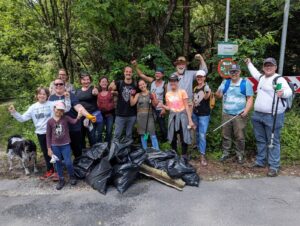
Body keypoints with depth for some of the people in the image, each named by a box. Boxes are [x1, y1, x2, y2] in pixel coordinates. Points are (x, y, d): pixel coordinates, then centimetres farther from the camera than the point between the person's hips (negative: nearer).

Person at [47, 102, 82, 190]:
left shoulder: (66, 118, -5)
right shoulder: (50, 121, -3)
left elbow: (74, 121, -26)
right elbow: (48, 136, 1)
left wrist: (78, 117, -48)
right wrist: (49, 148, -1)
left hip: (65, 145, -2)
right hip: (55, 146, 2)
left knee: (68, 163, -3)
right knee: (58, 164, 11)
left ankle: (72, 176, 24)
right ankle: (61, 179, 29)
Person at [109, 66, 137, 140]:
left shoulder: (135, 84, 1)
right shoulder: (119, 83, -1)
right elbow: (110, 88, -20)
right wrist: (111, 87, -41)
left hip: (132, 115, 1)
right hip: (120, 114, -1)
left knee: (129, 135, 13)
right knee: (117, 135, 2)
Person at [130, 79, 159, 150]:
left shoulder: (151, 94, 5)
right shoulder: (138, 95, 10)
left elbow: (155, 104, 0)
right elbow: (132, 103, 0)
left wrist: (153, 98, -17)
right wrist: (132, 95, -8)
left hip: (149, 116, -2)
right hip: (140, 116, 3)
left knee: (152, 135, -9)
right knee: (142, 134, 7)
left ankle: (157, 151, -5)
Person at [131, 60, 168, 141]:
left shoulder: (164, 84, -8)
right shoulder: (152, 81, 1)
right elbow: (141, 75, -3)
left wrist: (164, 109, -13)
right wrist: (136, 66, -14)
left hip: (160, 109, -3)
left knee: (162, 127, 7)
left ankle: (165, 141, 27)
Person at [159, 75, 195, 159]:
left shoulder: (182, 92, -5)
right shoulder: (167, 94, 7)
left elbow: (187, 107, -6)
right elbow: (169, 108, 12)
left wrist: (190, 120, -10)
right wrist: (162, 106, -8)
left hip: (182, 116, -4)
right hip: (172, 116, 4)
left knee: (183, 137, -2)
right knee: (172, 138, 10)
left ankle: (184, 156, 11)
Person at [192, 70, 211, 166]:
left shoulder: (206, 87, -10)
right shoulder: (195, 88, 10)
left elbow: (206, 97, -31)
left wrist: (207, 93, -54)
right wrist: (191, 112, 15)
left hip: (204, 114, -6)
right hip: (195, 113, 6)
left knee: (202, 135, -10)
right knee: (197, 133, 16)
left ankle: (202, 156, -6)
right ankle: (199, 149, 35)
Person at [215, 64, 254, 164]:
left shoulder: (245, 83, 1)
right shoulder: (225, 82, 11)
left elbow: (250, 98, -2)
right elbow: (218, 95, 9)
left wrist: (246, 110, -17)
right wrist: (218, 93, -17)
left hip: (239, 115, -3)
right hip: (226, 114, 4)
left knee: (239, 137, 1)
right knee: (226, 135, 10)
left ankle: (240, 155, 15)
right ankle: (225, 153, 22)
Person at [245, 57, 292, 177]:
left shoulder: (279, 79, -9)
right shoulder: (262, 77, 16)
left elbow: (289, 91, -24)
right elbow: (255, 73, 39)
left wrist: (283, 92, -47)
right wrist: (249, 63, 49)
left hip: (272, 116, -8)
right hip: (258, 115, 8)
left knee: (273, 141, -3)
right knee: (260, 140, 16)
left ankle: (274, 166, 5)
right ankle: (260, 161, 29)